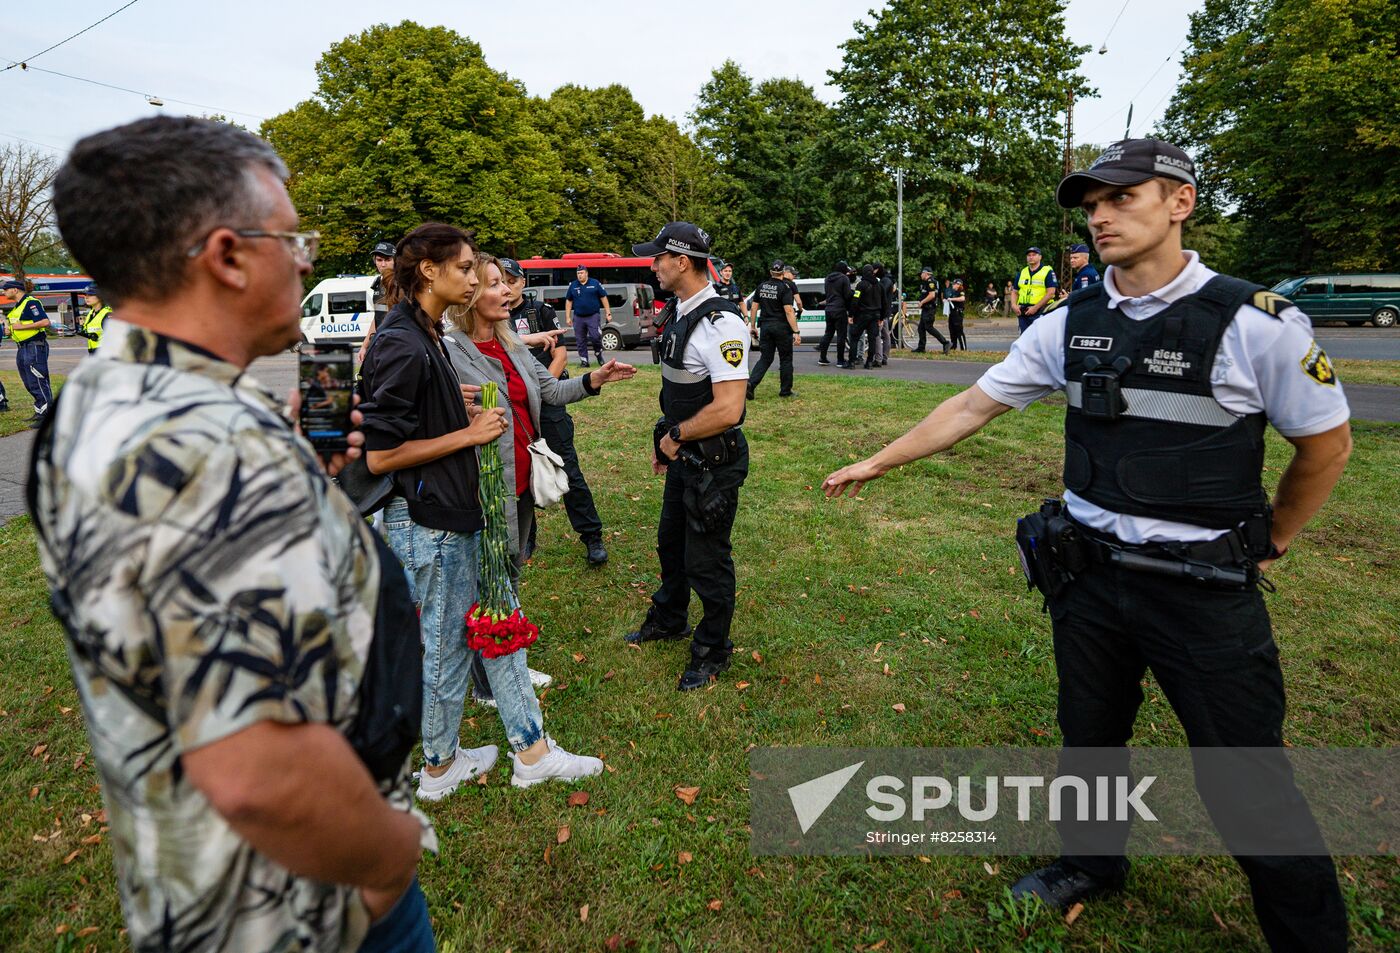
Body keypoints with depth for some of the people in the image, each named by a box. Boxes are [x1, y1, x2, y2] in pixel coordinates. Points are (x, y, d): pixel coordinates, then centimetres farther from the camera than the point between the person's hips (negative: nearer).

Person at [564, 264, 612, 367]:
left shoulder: (595, 283, 3)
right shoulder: (573, 285, 9)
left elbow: (603, 298, 5)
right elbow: (568, 301, 13)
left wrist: (608, 313, 0)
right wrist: (568, 317, 7)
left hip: (593, 316, -3)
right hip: (578, 317, 3)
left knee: (595, 337, -14)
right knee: (581, 341, 4)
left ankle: (599, 354, 12)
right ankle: (584, 361, 13)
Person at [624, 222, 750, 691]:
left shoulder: (721, 323, -25)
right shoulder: (679, 311, 6)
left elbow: (727, 410, -31)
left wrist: (676, 436, -18)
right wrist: (663, 441, 14)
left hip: (714, 461, -10)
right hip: (683, 455, 10)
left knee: (706, 560, 6)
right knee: (670, 542, 26)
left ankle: (712, 652, 29)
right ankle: (668, 621, 50)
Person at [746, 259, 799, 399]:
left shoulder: (761, 286, 6)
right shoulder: (785, 288, -11)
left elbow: (754, 307, 8)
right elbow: (788, 311, -17)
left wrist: (752, 325, 18)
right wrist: (796, 332, -18)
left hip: (765, 326, 5)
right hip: (782, 327, -4)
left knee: (765, 358, 9)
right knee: (785, 359, 8)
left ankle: (751, 383, -9)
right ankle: (785, 390, 13)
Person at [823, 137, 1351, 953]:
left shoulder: (1257, 323, -12)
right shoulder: (1070, 326, 0)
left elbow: (1327, 446, -1)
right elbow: (972, 406, 5)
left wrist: (1265, 548, 6)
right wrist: (876, 463, 6)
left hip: (1205, 589, -4)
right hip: (1090, 574, 4)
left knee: (1247, 785, 6)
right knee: (1089, 736, 20)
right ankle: (1093, 863, 46)